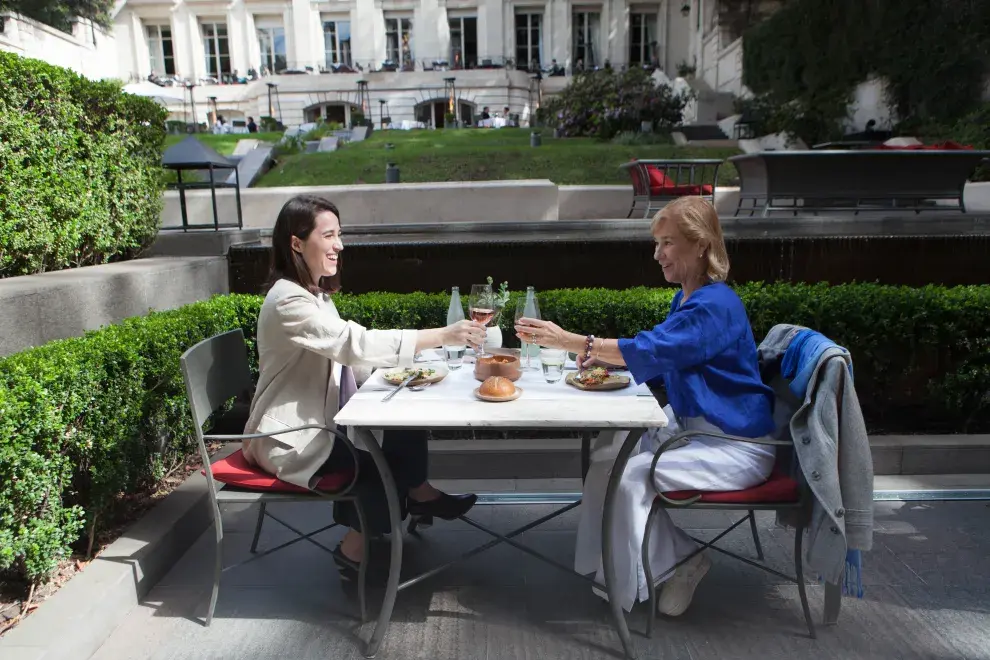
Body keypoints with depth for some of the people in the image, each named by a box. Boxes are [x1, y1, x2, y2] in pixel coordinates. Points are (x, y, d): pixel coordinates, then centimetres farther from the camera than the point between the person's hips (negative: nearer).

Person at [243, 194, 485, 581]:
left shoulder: (315, 294, 9)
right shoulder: (288, 301, -22)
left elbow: (346, 355, 9)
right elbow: (355, 343, -32)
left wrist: (401, 369, -8)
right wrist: (441, 336, -33)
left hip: (319, 424, 9)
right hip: (291, 440, -9)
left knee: (406, 427, -3)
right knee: (391, 454, -13)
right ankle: (420, 497, 15)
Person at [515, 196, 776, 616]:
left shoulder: (715, 306, -24)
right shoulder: (687, 298, 7)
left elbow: (652, 351, -35)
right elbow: (662, 354, 15)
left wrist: (567, 341, -38)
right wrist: (603, 354, -4)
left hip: (735, 443, -10)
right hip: (690, 423, 10)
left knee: (633, 476, -23)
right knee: (610, 448, 3)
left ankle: (682, 563, 2)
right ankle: (612, 563, 12)